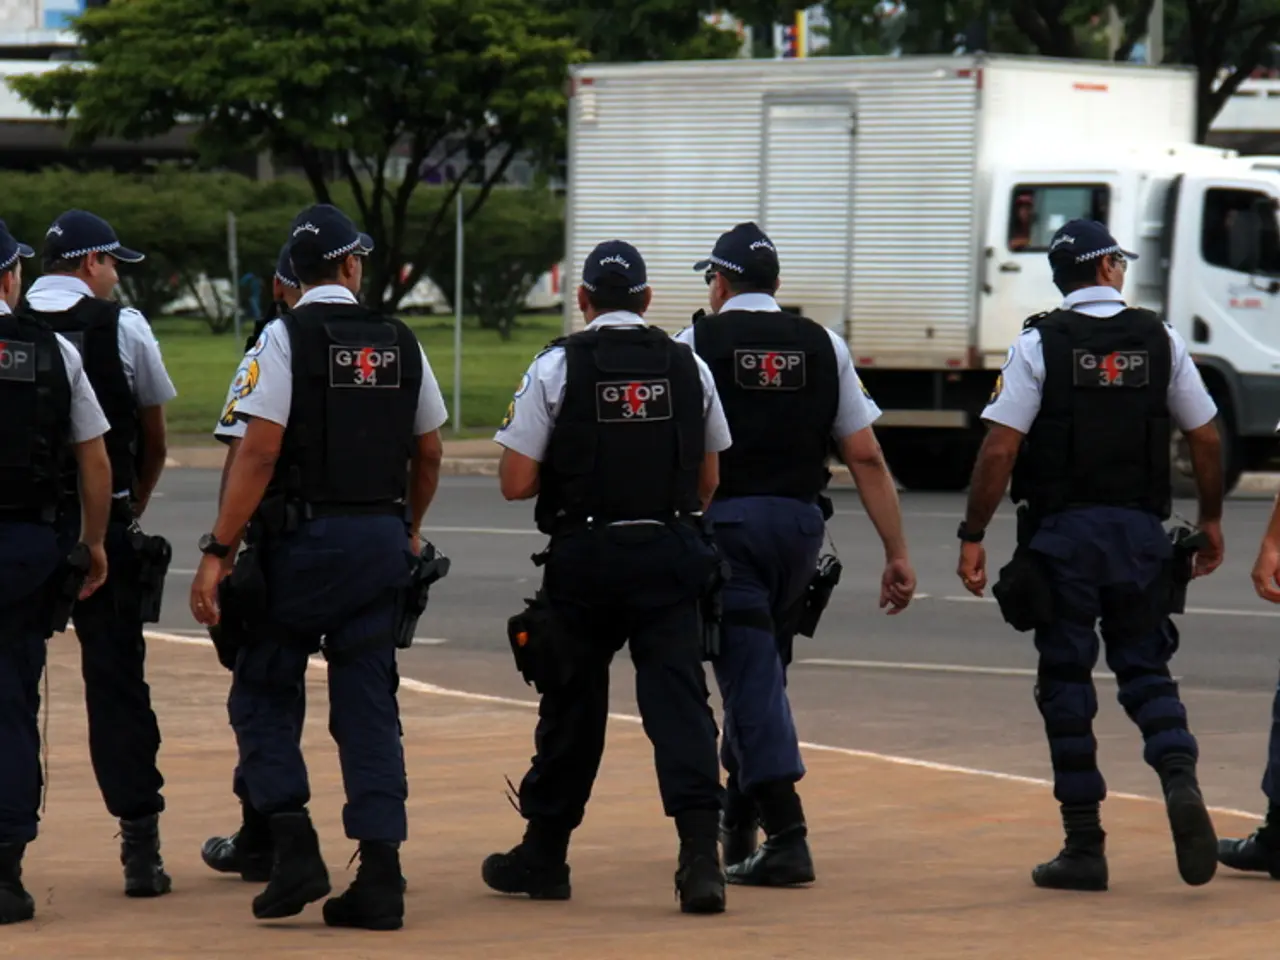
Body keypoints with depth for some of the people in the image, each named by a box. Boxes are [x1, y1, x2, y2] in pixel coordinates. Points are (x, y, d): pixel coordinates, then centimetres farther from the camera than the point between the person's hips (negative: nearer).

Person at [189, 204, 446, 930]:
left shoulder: (287, 338, -7)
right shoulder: (400, 343, 7)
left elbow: (261, 451, -14)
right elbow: (430, 452, 13)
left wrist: (218, 551, -13)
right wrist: (409, 529, 30)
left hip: (304, 536, -4)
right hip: (382, 539, 4)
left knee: (264, 693, 9)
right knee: (369, 706, 6)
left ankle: (295, 849, -4)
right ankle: (381, 876, 0)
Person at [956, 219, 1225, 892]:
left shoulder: (1039, 345, -4)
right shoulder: (1160, 340, 4)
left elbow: (1000, 448, -11)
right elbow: (1206, 439, 9)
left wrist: (972, 537, -6)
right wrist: (1211, 520, 22)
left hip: (1062, 533, -2)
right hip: (1141, 533, 2)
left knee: (1066, 682, 4)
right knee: (1144, 667, 13)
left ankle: (1084, 847, 4)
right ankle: (1180, 780, -16)